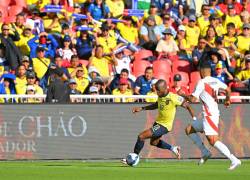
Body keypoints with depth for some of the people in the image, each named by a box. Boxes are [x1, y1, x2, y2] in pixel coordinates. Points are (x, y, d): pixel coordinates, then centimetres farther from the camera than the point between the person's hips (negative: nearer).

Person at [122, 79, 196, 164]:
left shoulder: (173, 98, -28)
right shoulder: (160, 96, -6)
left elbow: (187, 105, -17)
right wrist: (142, 108, 9)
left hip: (164, 126, -9)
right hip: (158, 122, 9)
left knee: (141, 136, -15)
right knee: (154, 142, 30)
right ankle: (173, 148, 43)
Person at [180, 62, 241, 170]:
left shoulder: (202, 82, -11)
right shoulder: (216, 81, 11)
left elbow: (193, 99, -13)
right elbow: (228, 89, 25)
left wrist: (183, 95, 5)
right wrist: (227, 100, 45)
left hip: (210, 115, -9)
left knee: (213, 141, -16)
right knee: (189, 130, 17)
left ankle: (234, 160, -23)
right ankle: (205, 152, 13)